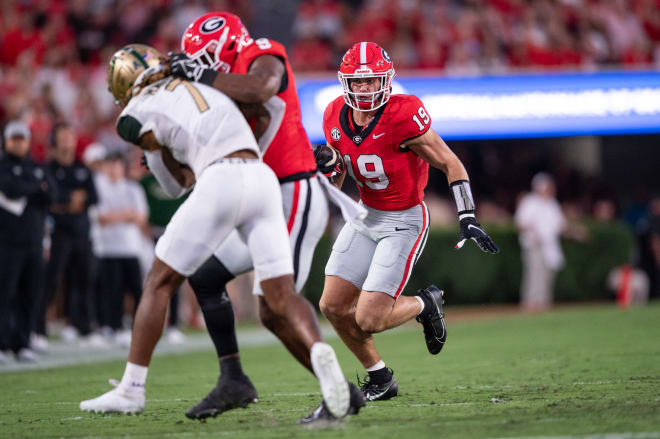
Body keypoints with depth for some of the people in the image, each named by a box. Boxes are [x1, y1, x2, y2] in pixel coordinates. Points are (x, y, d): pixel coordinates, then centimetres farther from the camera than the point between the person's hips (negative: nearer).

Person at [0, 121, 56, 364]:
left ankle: (21, 344, 9)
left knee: (30, 294, 4)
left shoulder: (37, 169, 17)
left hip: (33, 242, 5)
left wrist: (24, 190, -9)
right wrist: (37, 187, -1)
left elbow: (51, 193, 3)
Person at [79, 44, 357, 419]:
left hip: (220, 183, -5)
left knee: (160, 283, 11)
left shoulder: (136, 118, 13)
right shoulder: (203, 87, 31)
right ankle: (319, 352, -26)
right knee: (283, 296, 4)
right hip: (264, 180, 5)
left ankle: (132, 389, 13)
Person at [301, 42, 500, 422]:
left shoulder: (403, 116, -22)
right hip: (365, 217, 7)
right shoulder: (337, 118, -2)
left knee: (369, 320, -16)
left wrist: (468, 219, -20)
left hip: (404, 221, -6)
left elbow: (451, 165, -14)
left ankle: (425, 305, 16)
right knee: (334, 307, 0)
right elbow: (333, 183, 11)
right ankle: (380, 379, 21)